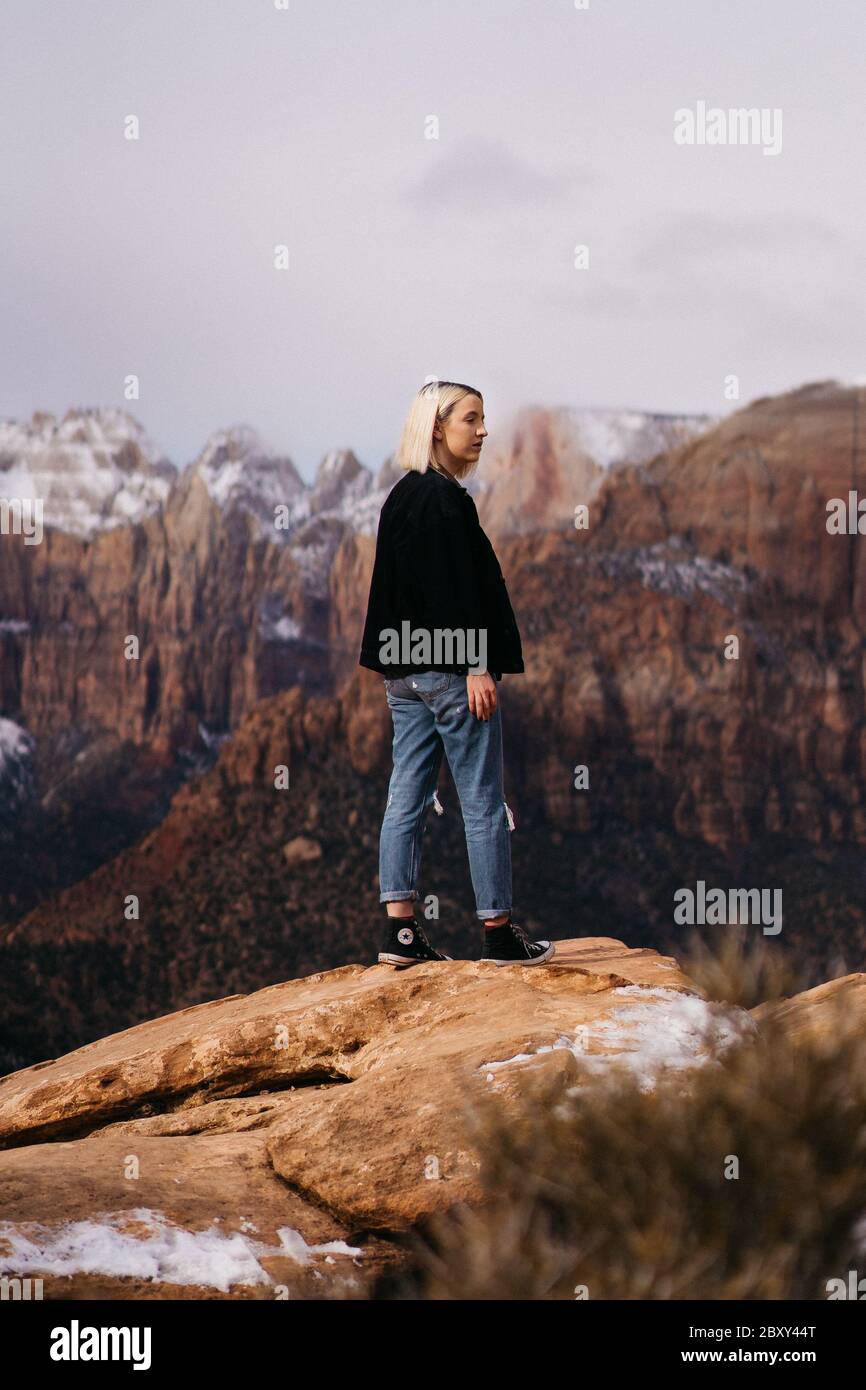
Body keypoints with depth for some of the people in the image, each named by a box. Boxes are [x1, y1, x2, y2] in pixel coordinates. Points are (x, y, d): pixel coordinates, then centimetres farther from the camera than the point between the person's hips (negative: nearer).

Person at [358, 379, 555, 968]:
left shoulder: (403, 495, 14)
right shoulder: (442, 498, -15)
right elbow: (454, 588, -20)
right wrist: (477, 666, -20)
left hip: (404, 669, 9)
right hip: (448, 668, -9)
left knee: (407, 797, 6)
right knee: (484, 803, -2)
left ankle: (401, 931, 6)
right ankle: (499, 932, 3)